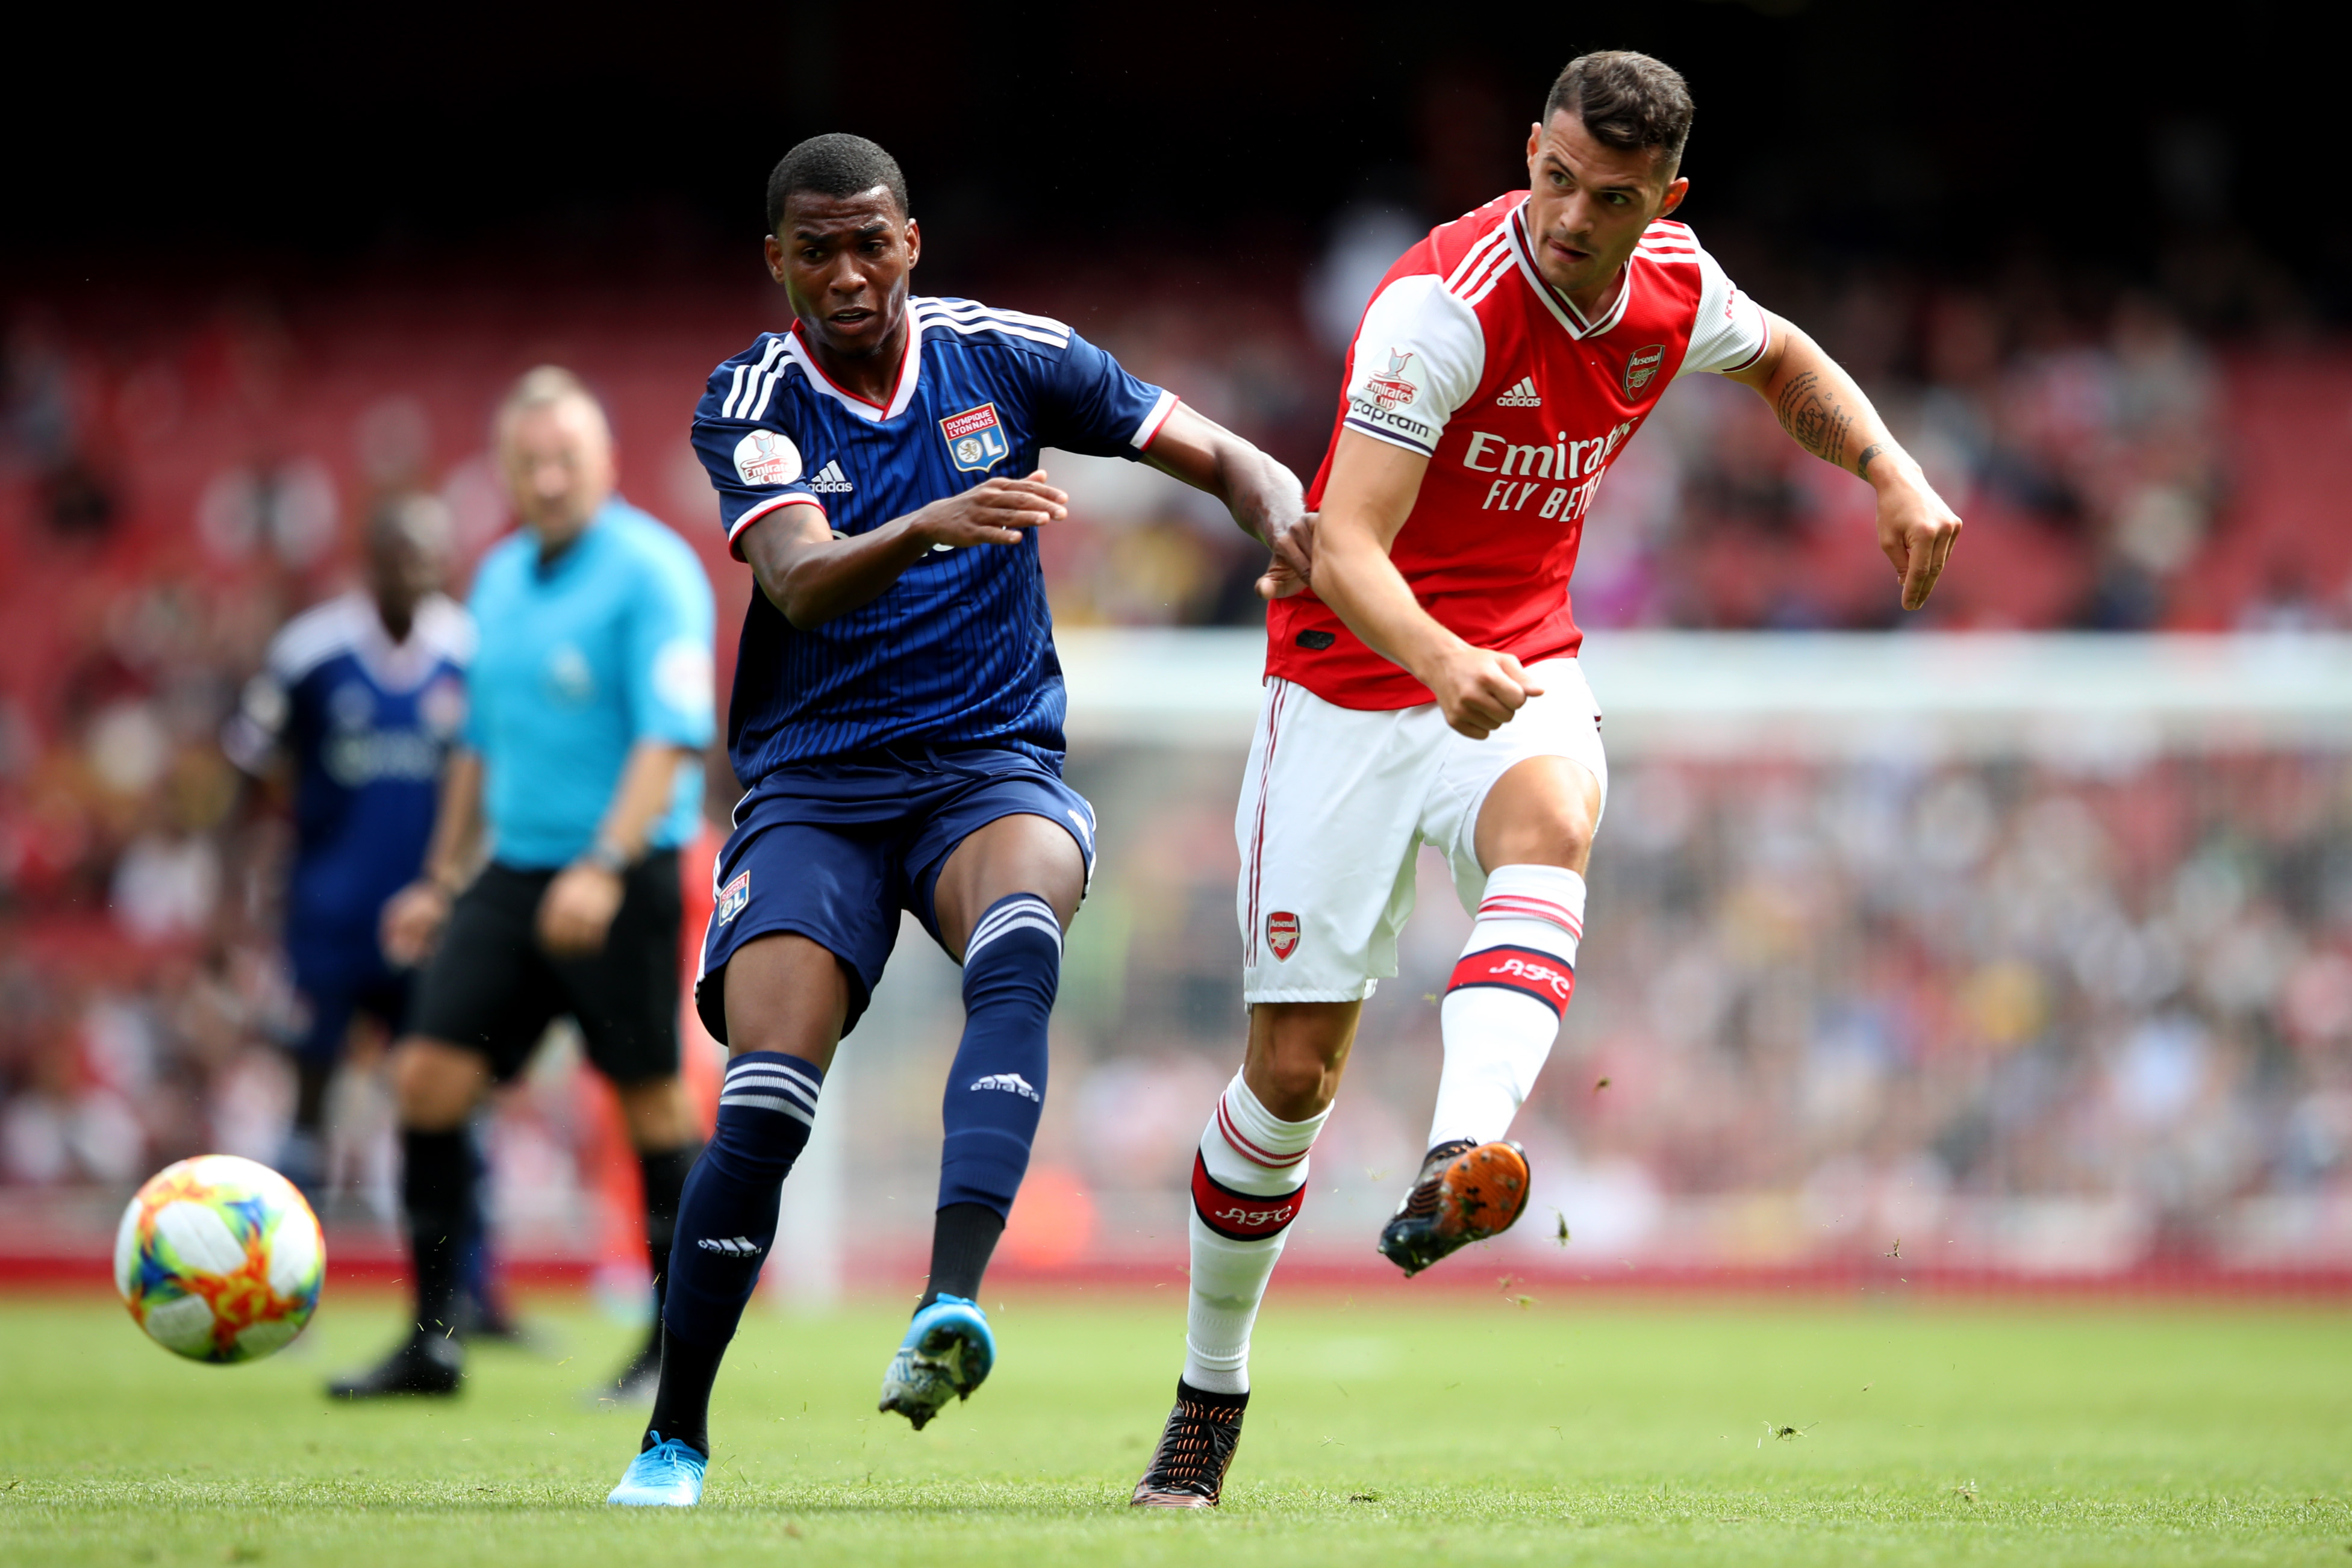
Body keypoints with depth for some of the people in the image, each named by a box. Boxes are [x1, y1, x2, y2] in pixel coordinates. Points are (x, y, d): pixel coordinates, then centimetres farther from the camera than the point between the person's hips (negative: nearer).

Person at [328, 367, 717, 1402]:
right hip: (512, 876, 7)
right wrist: (444, 878, 24)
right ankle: (432, 1342, 3)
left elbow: (671, 736, -18)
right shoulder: (500, 578, 15)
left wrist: (604, 869, -28)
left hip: (623, 880, -7)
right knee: (429, 1075, -2)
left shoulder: (653, 571, -10)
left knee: (651, 1100, 0)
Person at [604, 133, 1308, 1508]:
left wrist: (1291, 525, -15)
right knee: (765, 1104, -18)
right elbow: (799, 582, -20)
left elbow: (1223, 458, 8)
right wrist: (932, 525, -40)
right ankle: (675, 1438, 0)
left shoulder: (1004, 355, 4)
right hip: (812, 788, 0)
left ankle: (955, 1302, -48)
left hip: (996, 763, 0)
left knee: (1019, 943, -36)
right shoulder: (753, 403, -1)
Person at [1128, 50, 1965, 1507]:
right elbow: (1344, 543, -31)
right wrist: (1441, 661, -50)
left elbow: (1787, 360, 21)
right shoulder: (1447, 301, -23)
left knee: (1547, 824, -35)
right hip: (1350, 684, -3)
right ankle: (1211, 1394, 21)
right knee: (1293, 1070, -1)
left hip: (1522, 674, 4)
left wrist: (1894, 474, 5)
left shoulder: (1672, 289, -4)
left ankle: (1460, 1162, -56)